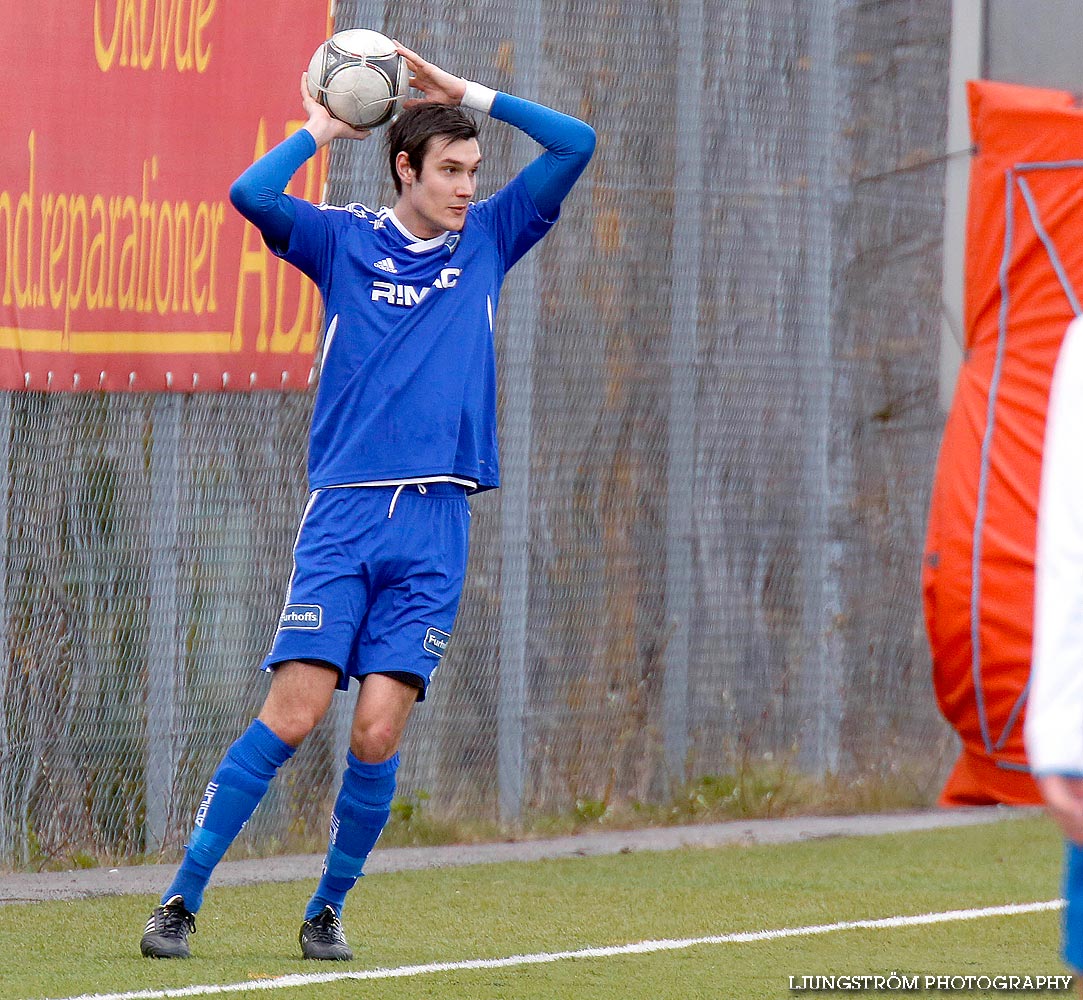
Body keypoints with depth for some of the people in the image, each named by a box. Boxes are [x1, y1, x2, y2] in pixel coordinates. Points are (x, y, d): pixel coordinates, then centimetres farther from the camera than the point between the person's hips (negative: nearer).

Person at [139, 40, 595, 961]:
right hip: (344, 513, -2)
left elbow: (576, 145, 11)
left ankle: (329, 909, 10)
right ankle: (182, 900, -4)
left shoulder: (488, 240, 14)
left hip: (437, 523, 2)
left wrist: (469, 95, 9)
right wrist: (321, 130, 3)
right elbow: (252, 196, -10)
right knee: (292, 713, -11)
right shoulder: (345, 242, 7)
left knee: (379, 732, -7)